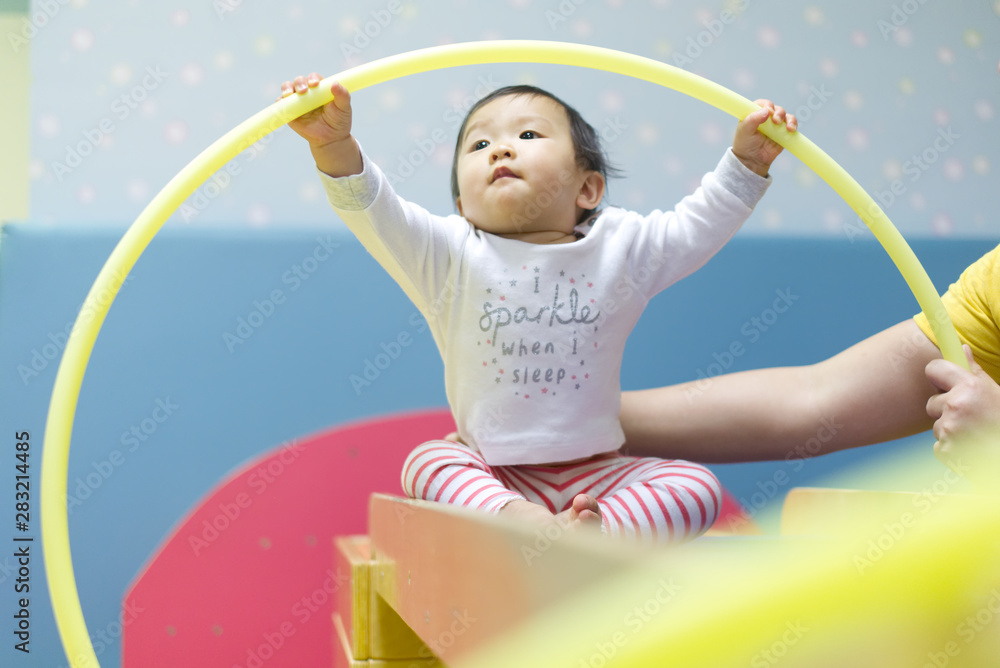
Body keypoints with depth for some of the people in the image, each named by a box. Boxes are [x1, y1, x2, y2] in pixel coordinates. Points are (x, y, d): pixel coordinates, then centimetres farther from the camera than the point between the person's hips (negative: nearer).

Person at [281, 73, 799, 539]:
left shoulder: (620, 249, 2)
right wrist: (334, 144, -33)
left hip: (596, 472, 1)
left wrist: (746, 160, -5)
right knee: (426, 463, -26)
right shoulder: (452, 256, -5)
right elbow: (375, 214, -17)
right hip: (490, 472, 0)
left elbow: (699, 225, 9)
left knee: (698, 487, -19)